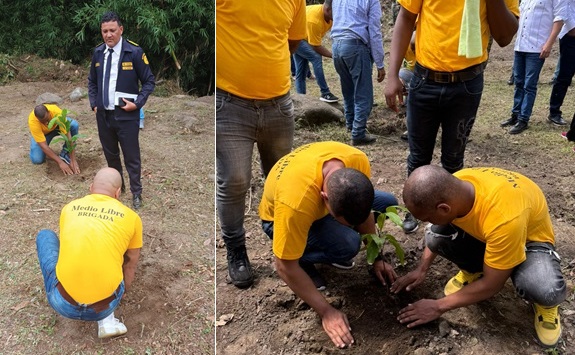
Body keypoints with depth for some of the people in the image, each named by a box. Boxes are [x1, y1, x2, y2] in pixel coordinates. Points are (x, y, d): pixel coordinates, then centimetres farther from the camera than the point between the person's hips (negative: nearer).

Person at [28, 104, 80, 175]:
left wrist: (73, 160, -41)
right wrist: (60, 162, -42)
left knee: (74, 125, -31)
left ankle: (64, 153, -12)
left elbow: (68, 135, -37)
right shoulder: (32, 121, -38)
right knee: (37, 160, -22)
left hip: (56, 126, 1)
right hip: (41, 132, -1)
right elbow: (43, 145, -38)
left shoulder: (57, 112, -38)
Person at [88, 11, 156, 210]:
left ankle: (136, 194, 18)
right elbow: (92, 82, 17)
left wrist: (137, 103, -14)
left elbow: (149, 82, -5)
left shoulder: (134, 52, -11)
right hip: (103, 114, 5)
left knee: (131, 157, 3)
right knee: (110, 155, 18)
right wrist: (93, 104, 6)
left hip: (126, 115, -5)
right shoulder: (98, 53, 4)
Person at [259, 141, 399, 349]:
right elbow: (285, 267, -32)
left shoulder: (358, 161, -29)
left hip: (322, 202, 6)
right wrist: (327, 312, -28)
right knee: (347, 245, -30)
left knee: (388, 203, -1)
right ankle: (304, 259, -2)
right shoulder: (295, 201, -44)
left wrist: (376, 258, -3)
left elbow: (365, 212, -8)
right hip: (280, 217, -6)